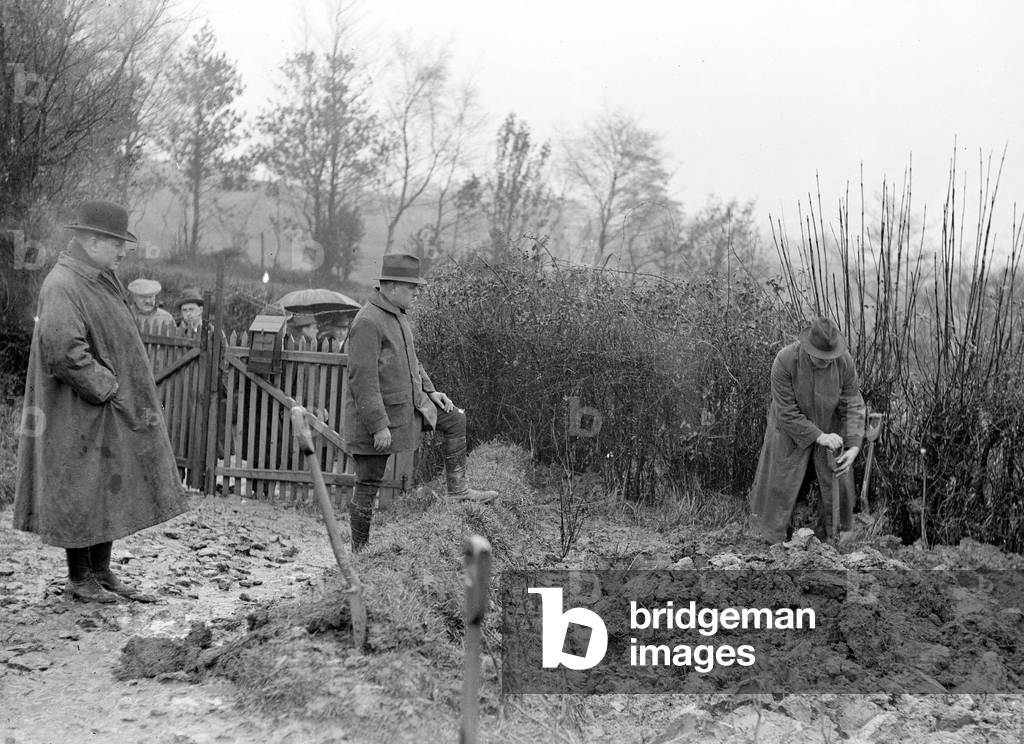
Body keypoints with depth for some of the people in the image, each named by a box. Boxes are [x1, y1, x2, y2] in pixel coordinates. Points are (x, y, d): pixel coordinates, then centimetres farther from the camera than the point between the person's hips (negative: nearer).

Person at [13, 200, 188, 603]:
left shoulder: (103, 279, 10)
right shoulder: (61, 287, -19)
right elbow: (65, 352, -27)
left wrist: (118, 388, 12)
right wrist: (108, 388, -19)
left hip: (117, 414, 9)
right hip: (79, 415, -9)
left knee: (110, 492, 14)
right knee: (81, 494, 2)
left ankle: (101, 571, 25)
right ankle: (79, 578, 15)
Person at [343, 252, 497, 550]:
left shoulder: (397, 314, 7)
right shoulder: (367, 322, -24)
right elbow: (363, 380, -27)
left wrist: (429, 391, 12)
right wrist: (379, 426, -27)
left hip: (407, 401, 9)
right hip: (375, 413, -9)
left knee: (455, 420, 13)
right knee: (368, 484, 1)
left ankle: (458, 489, 20)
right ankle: (359, 551, 14)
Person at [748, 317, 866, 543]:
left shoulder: (844, 361, -22)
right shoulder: (784, 361, -30)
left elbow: (853, 406, -14)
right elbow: (786, 413, -25)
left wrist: (854, 446, -24)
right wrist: (819, 436, -28)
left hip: (829, 430, 3)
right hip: (791, 432, -2)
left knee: (837, 489, 8)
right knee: (781, 485, 9)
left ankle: (830, 536, 29)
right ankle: (773, 536, 31)